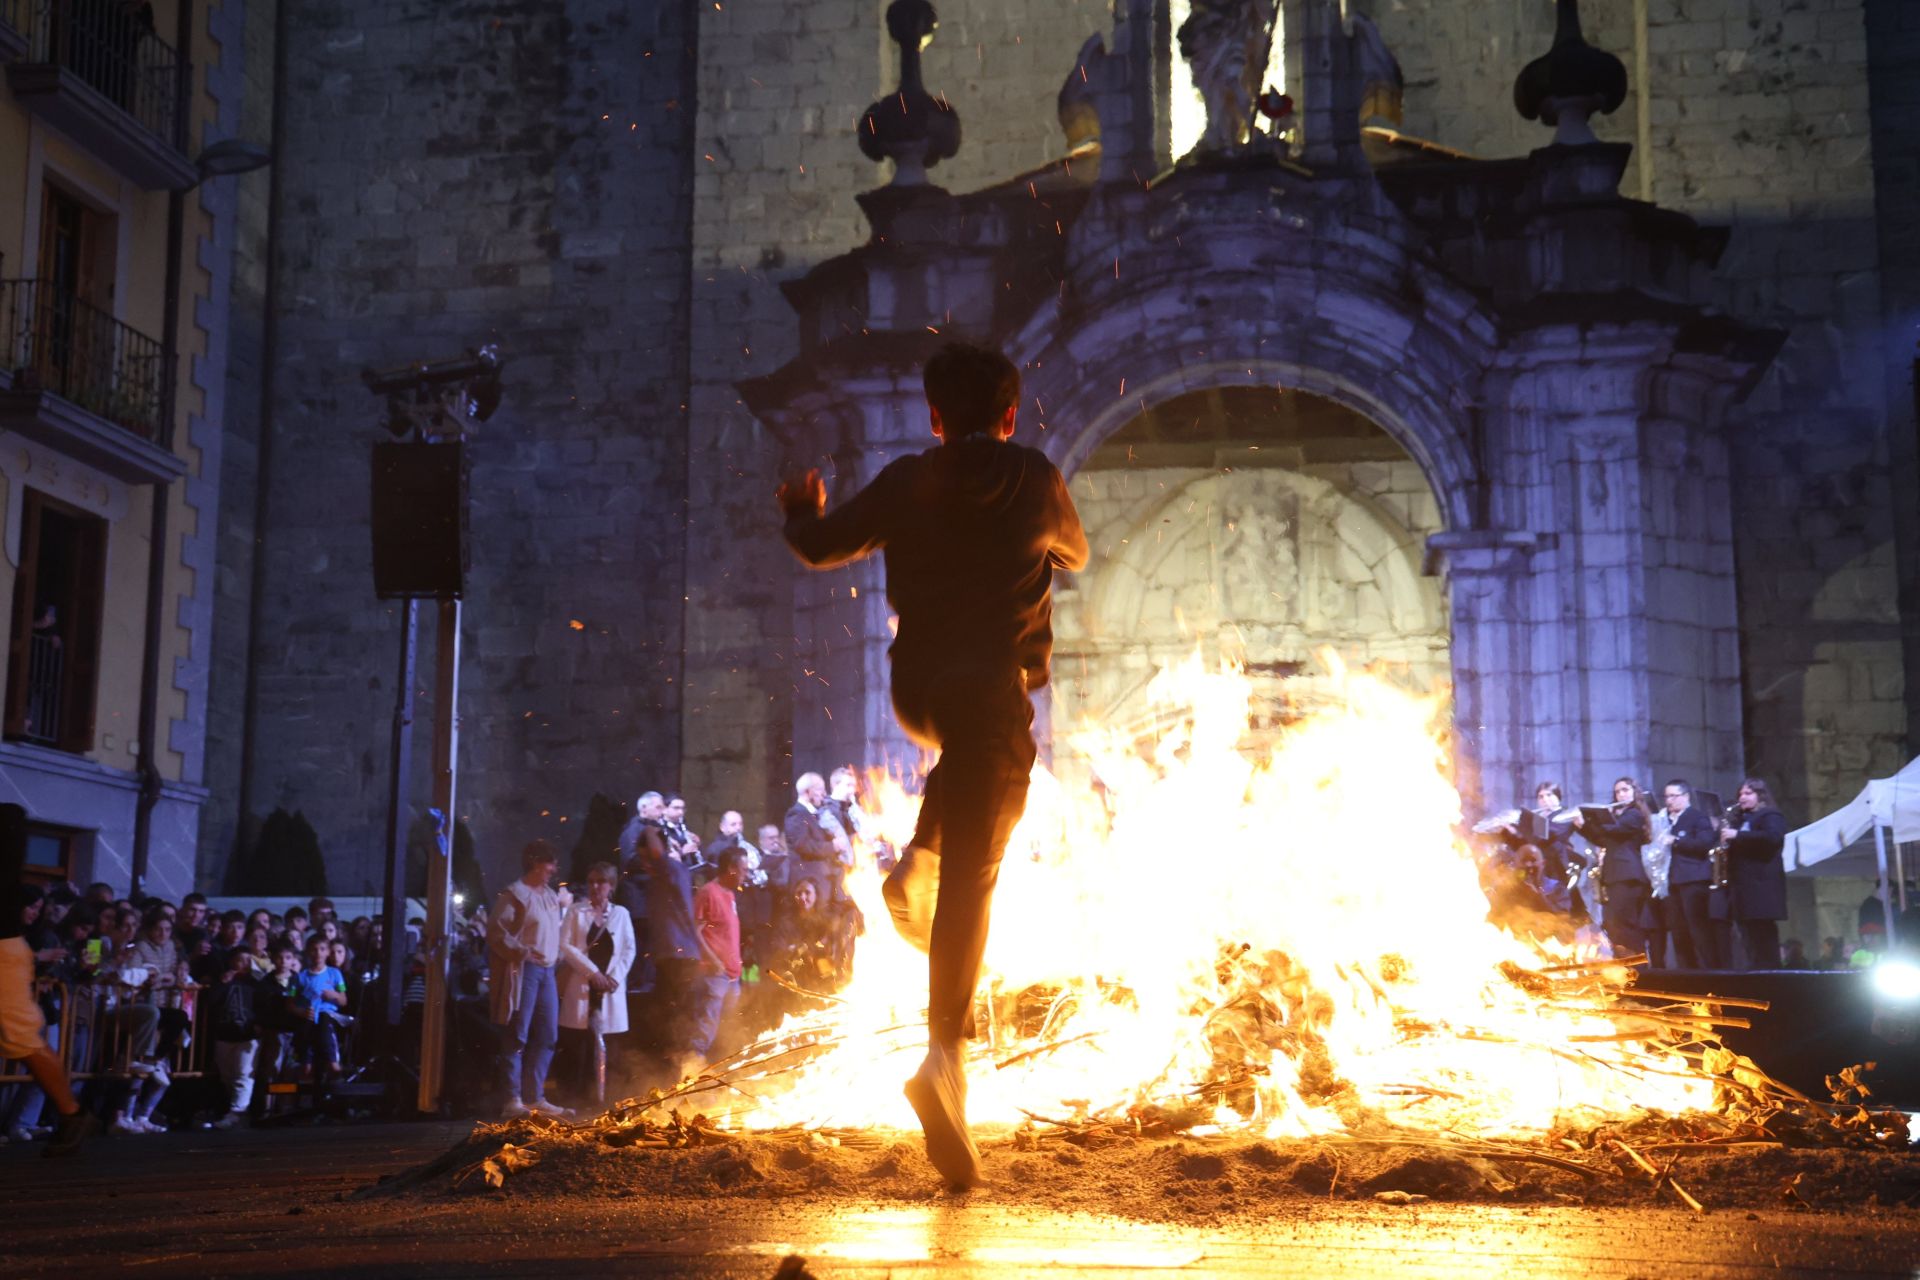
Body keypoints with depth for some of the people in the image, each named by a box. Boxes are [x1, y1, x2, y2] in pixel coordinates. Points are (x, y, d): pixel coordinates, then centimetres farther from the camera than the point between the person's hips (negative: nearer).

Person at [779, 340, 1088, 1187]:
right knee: (971, 877, -6)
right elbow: (1074, 556, 21)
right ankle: (945, 1051, -20)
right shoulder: (1036, 481, 3)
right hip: (994, 690, -3)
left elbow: (820, 547, 13)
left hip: (917, 693, 4)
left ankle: (918, 866, 16)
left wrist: (802, 510, 35)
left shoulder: (905, 484, 5)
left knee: (965, 754, 39)